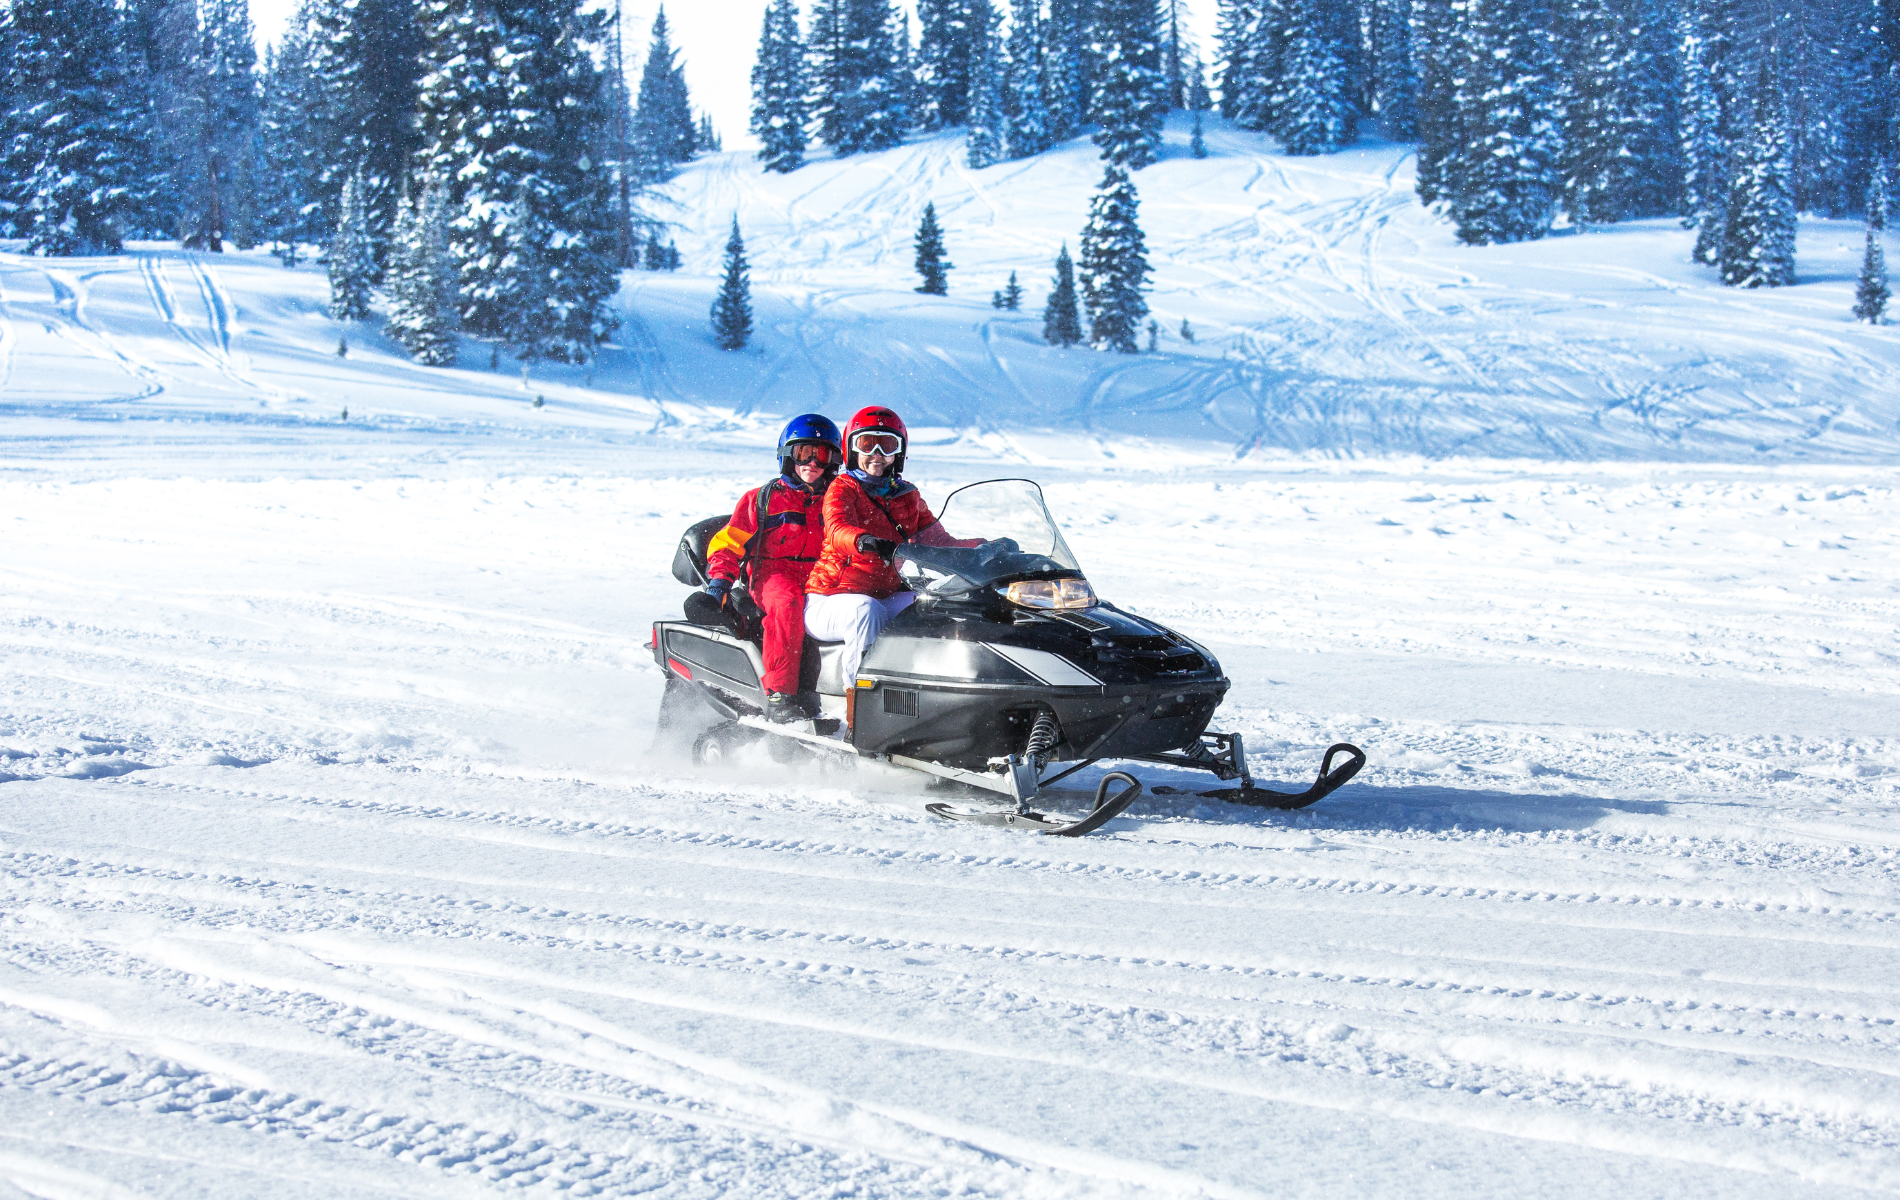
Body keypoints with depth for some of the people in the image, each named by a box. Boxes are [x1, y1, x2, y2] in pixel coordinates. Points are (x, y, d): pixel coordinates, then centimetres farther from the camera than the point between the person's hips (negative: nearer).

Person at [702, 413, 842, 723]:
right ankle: (779, 694, -41)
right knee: (787, 604, -39)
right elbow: (728, 543, 11)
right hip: (774, 573, -3)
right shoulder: (762, 499, 13)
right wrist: (719, 580, -4)